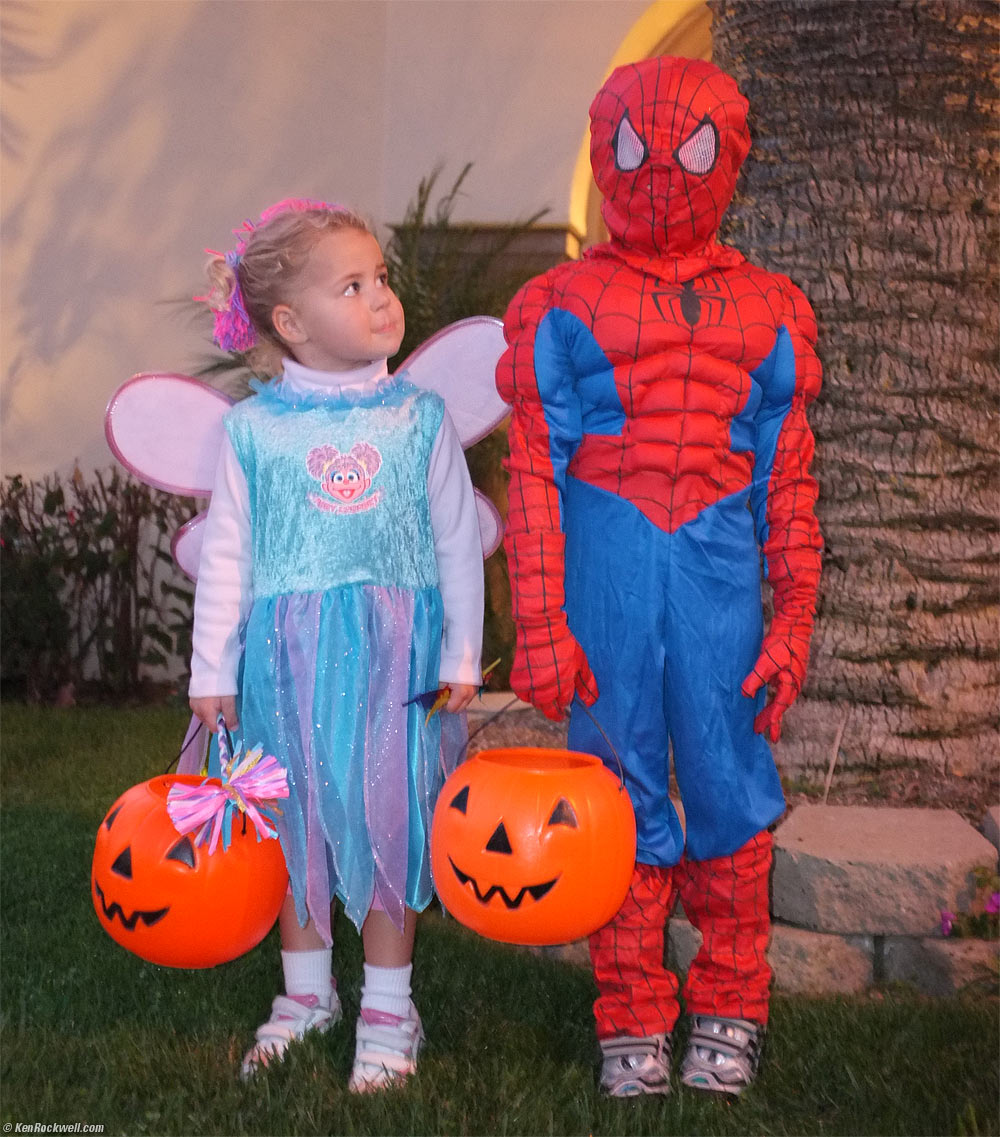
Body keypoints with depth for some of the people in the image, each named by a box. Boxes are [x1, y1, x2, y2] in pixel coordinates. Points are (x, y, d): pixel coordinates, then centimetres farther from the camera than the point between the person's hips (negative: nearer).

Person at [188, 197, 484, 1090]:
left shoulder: (419, 416, 0)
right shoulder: (253, 427, 0)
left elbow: (457, 545, 4)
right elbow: (226, 554, 4)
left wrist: (461, 655, 2)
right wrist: (212, 669, 4)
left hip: (395, 651, -1)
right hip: (286, 653, 1)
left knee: (387, 818, 3)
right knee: (297, 822, 12)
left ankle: (388, 1008, 19)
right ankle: (308, 994, 31)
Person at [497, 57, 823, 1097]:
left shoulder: (767, 311, 11)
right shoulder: (559, 307, 6)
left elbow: (788, 484, 11)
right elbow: (532, 476, 3)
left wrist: (793, 620, 5)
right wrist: (539, 627, -3)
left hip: (718, 569, 1)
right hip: (604, 571, -1)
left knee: (728, 788, 4)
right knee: (623, 790, 6)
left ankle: (730, 1010, 23)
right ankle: (632, 1020, 19)